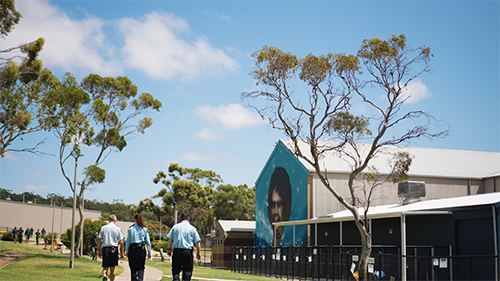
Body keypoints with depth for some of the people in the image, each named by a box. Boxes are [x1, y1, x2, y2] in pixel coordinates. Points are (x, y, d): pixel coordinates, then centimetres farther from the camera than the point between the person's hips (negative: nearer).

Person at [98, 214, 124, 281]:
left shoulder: (103, 227, 4)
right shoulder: (118, 229, 1)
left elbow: (99, 239, 2)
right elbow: (121, 242, -2)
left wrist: (98, 250, 11)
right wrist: (122, 253, 3)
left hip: (105, 249, 0)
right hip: (114, 249, 0)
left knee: (105, 267, 4)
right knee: (112, 268, 10)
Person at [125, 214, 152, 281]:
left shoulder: (131, 228, 1)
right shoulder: (144, 229, 2)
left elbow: (128, 240, 3)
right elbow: (148, 241, 2)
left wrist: (126, 251, 10)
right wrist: (149, 252, 6)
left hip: (132, 248, 0)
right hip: (141, 249, 0)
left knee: (133, 268, 9)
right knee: (141, 268, 5)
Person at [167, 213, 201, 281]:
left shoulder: (175, 227, 9)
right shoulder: (192, 228, 6)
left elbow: (170, 239, 6)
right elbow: (197, 242, 2)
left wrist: (168, 249, 12)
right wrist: (198, 252, 6)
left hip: (177, 251, 1)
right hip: (188, 251, -1)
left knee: (176, 269, 7)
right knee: (187, 270, 5)